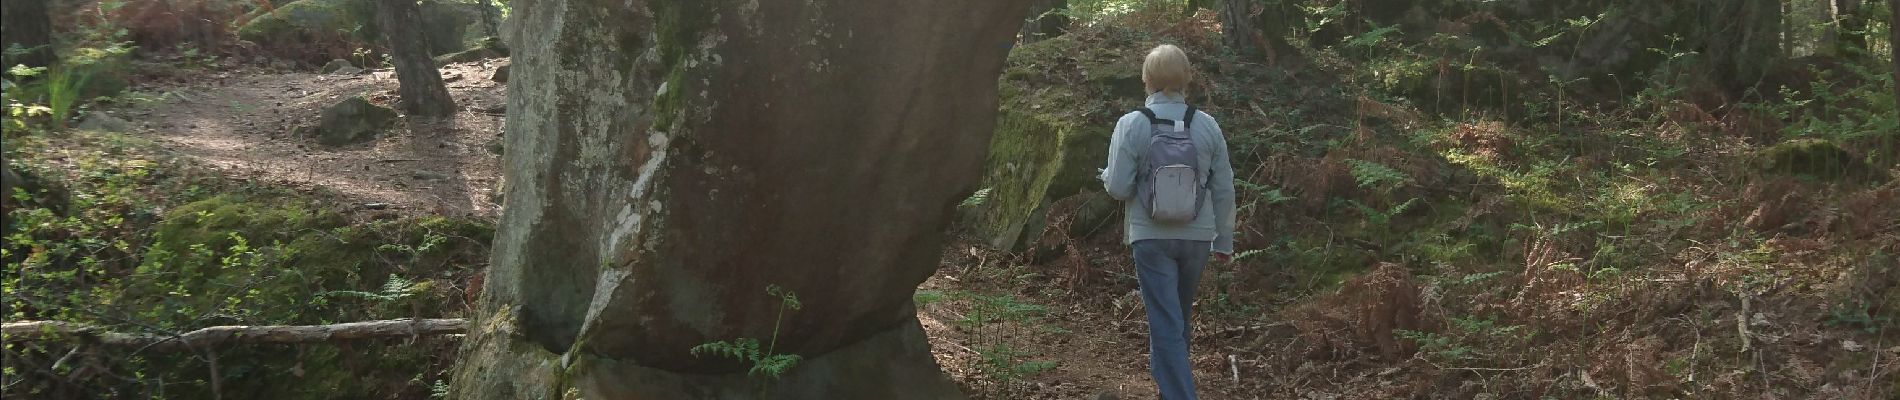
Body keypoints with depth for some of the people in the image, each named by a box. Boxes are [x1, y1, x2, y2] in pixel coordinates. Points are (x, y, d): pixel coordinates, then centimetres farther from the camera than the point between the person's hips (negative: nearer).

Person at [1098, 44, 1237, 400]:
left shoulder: (1132, 125, -10)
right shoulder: (1207, 125, -2)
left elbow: (1119, 188, -12)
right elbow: (1224, 190, 2)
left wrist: (1106, 175, 11)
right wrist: (1224, 242, 12)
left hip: (1151, 238, -3)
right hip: (1197, 238, 3)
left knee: (1166, 327, -1)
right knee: (1178, 319, 22)